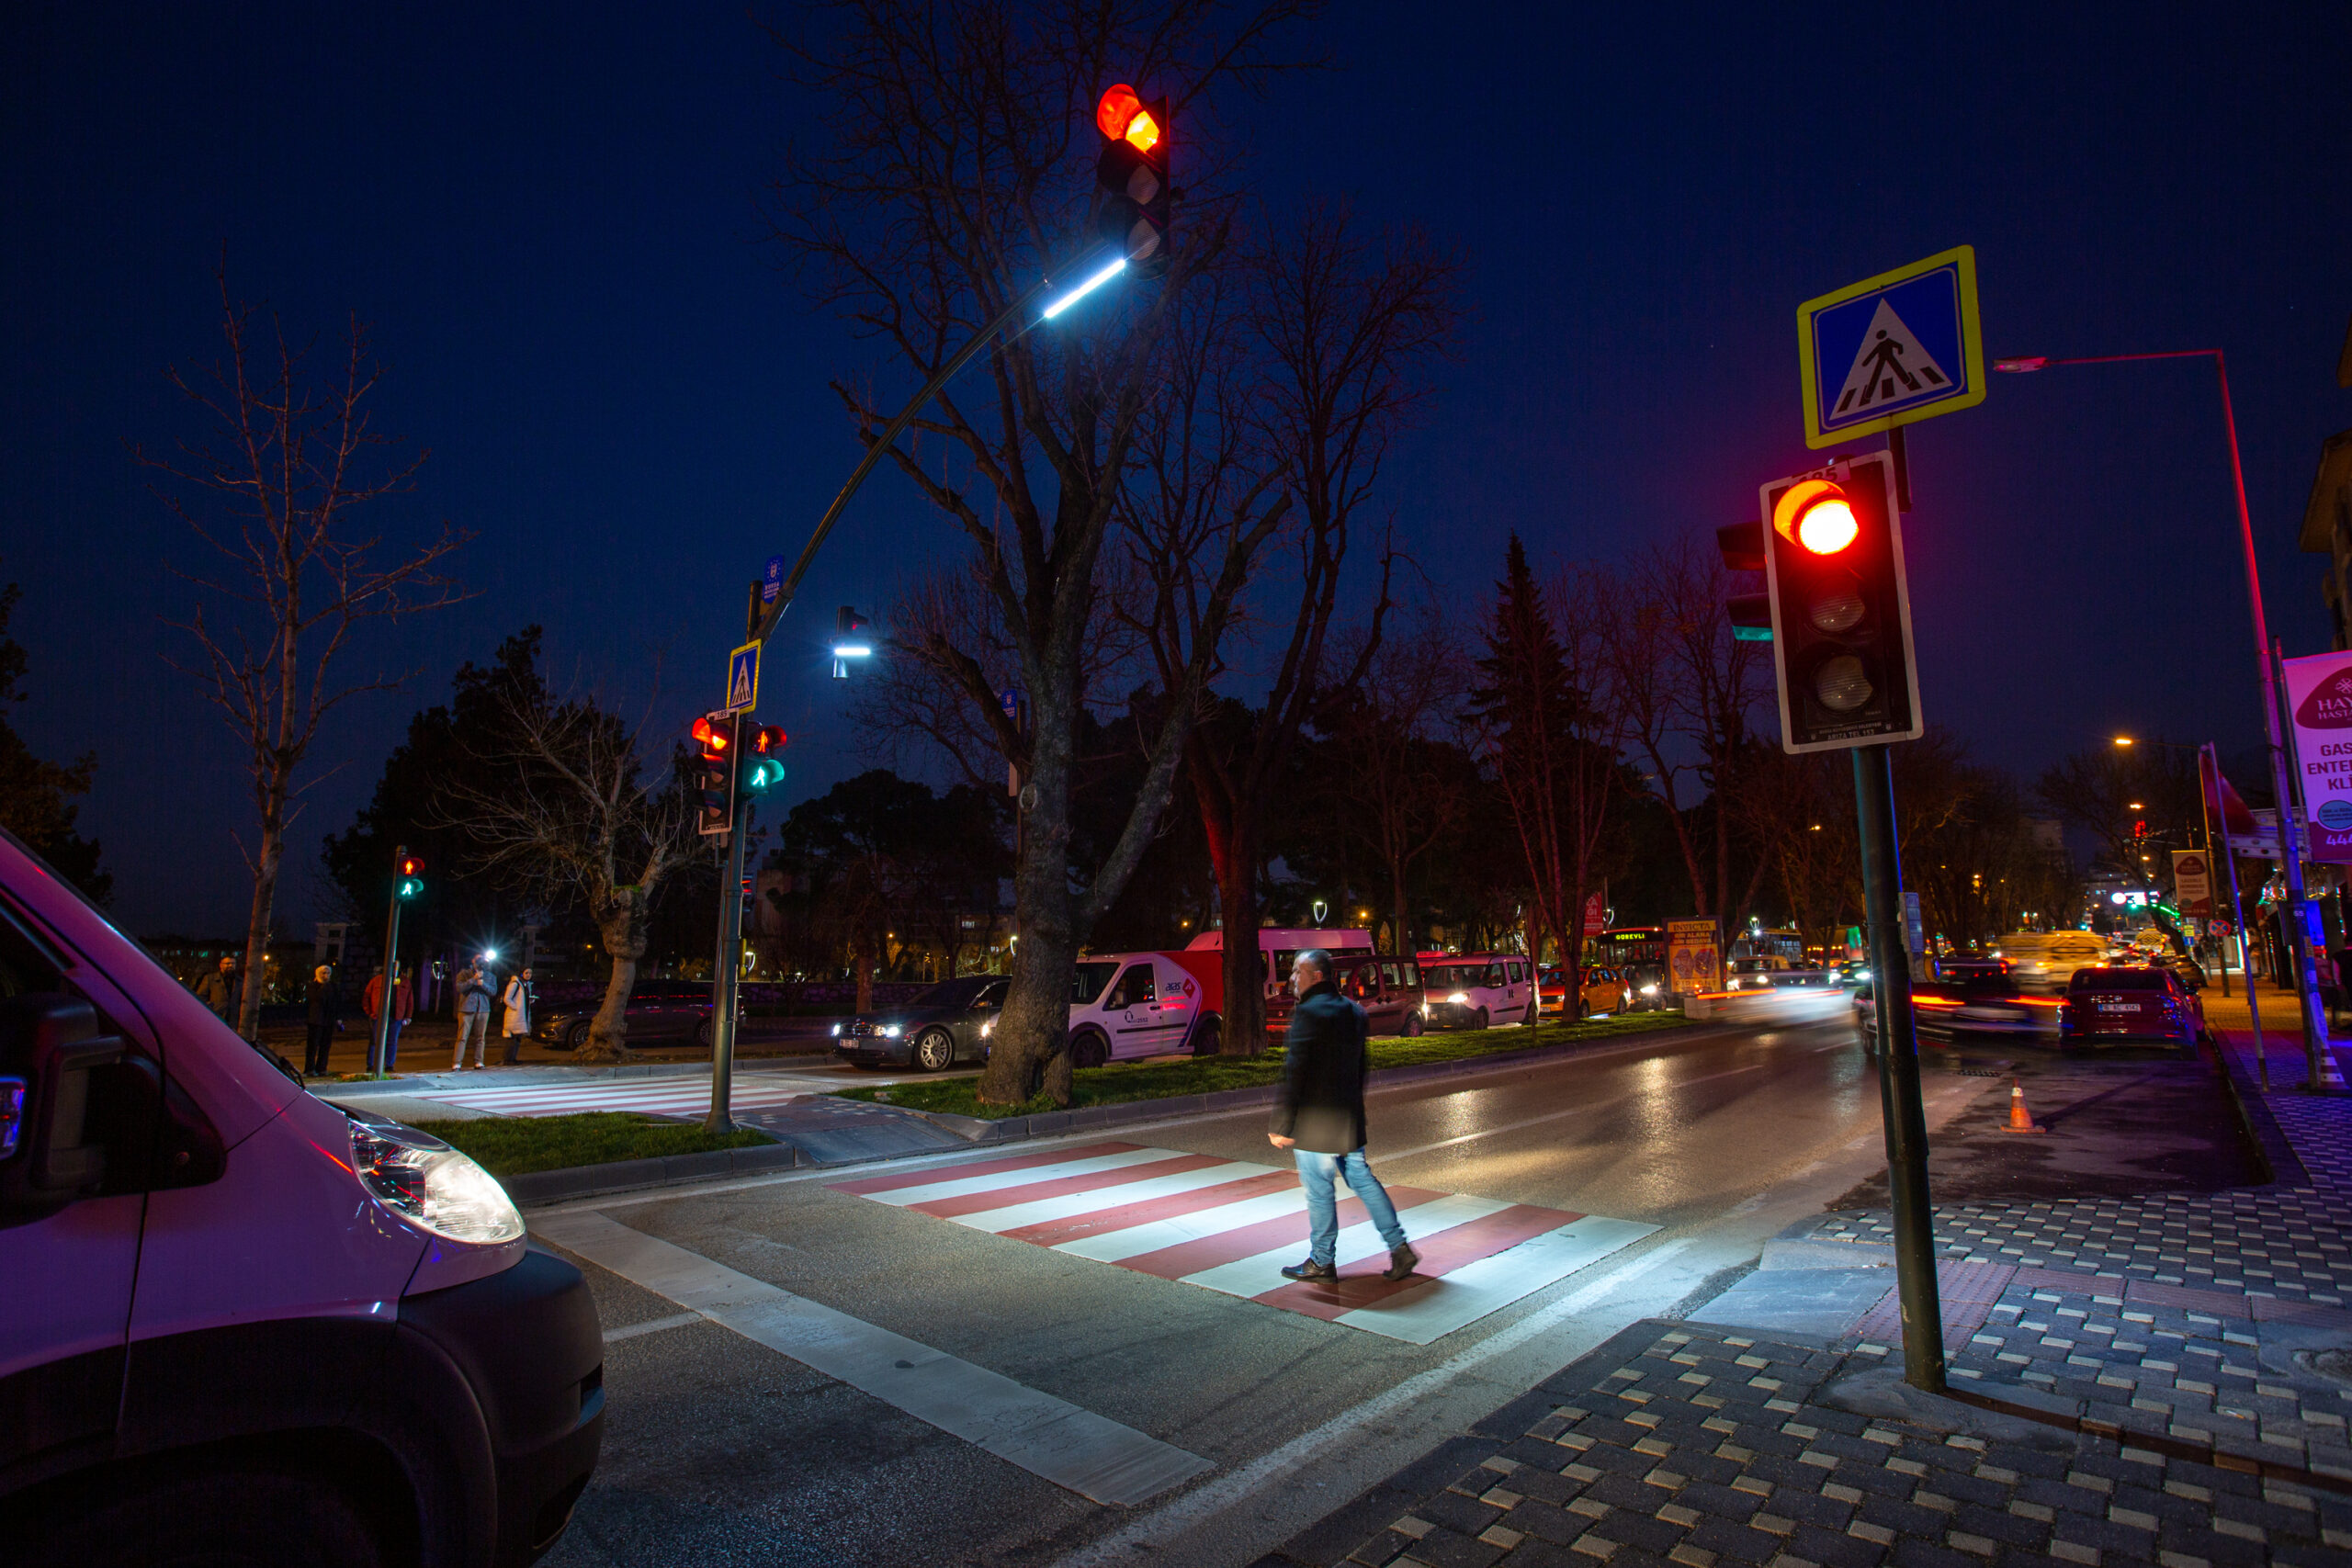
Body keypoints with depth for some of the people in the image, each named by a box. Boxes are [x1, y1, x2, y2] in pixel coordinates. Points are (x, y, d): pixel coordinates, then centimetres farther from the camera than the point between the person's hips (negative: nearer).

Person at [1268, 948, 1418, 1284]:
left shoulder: (1309, 1013, -18)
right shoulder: (1354, 1012, 9)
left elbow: (1293, 1073, -20)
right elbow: (1362, 1065, 17)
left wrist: (1281, 1126, -16)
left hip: (1315, 1122, -8)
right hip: (1350, 1118, 8)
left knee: (1319, 1191, 4)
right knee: (1362, 1179, 17)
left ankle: (1322, 1262, 17)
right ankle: (1399, 1247, 18)